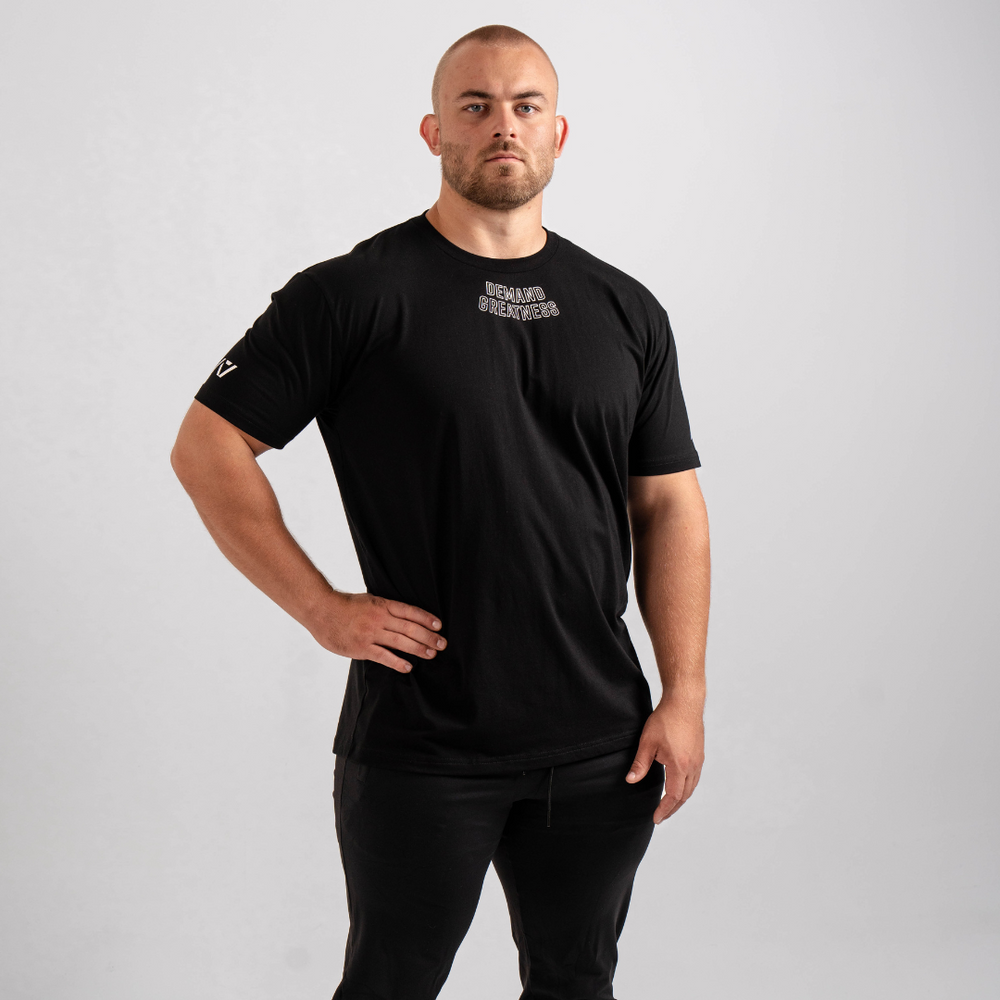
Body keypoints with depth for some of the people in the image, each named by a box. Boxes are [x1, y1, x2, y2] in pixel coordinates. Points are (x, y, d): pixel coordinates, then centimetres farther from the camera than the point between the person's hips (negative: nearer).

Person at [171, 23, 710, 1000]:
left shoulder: (626, 311, 8)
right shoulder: (357, 294, -5)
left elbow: (669, 505, 9)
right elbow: (207, 447, -5)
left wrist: (685, 695, 2)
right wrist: (325, 609, -10)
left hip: (601, 742, 4)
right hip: (419, 743, -3)